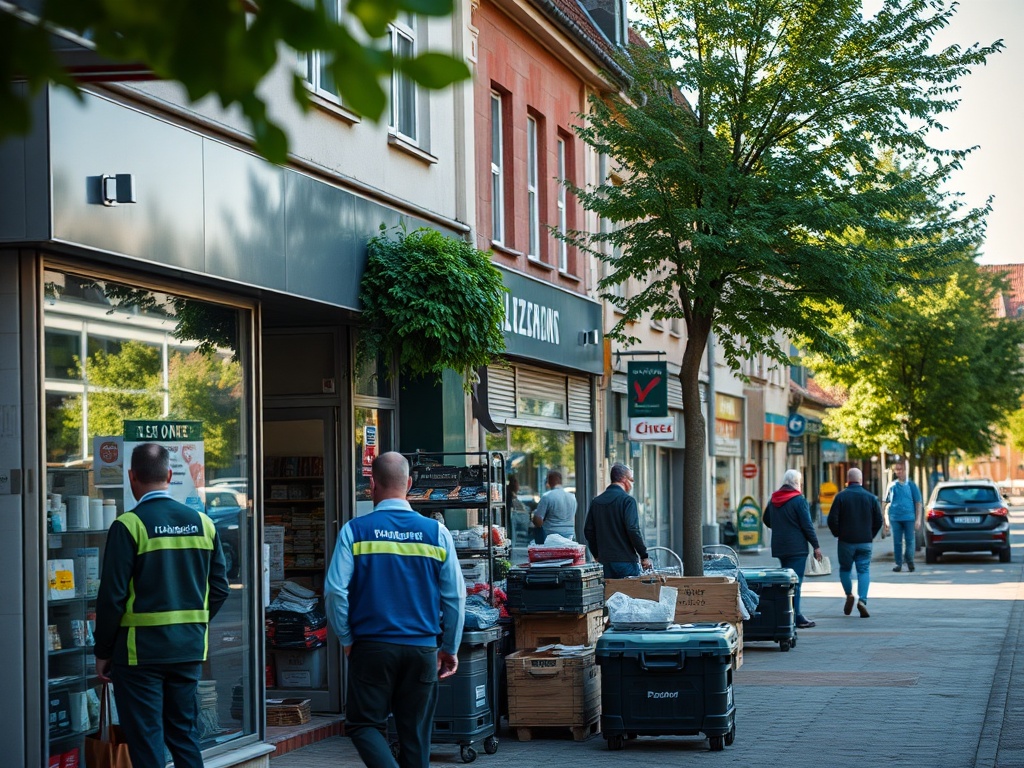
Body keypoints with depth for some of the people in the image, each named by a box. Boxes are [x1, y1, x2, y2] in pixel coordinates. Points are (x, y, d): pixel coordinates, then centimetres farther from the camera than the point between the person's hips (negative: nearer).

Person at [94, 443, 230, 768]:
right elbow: (219, 588, 8)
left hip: (141, 648, -5)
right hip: (190, 648, 5)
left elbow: (112, 595, -13)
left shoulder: (128, 525, -12)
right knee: (183, 733, 16)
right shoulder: (202, 522, 4)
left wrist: (102, 652, -4)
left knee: (145, 741, 1)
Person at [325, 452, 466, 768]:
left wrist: (347, 640, 5)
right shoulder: (436, 532, 0)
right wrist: (450, 649, 13)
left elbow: (335, 591, -9)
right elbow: (455, 596, 2)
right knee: (415, 733, 10)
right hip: (422, 648, 2)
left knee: (364, 724, 8)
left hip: (372, 647, -2)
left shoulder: (355, 531, -5)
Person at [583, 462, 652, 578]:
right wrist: (644, 556, -9)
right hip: (626, 561, -6)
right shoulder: (627, 500, -10)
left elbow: (588, 531, 13)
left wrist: (596, 554, 23)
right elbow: (633, 530, -17)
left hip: (606, 561, 6)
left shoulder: (596, 501, 10)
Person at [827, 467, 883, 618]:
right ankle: (862, 600, -11)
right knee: (864, 570, 4)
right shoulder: (871, 497, 2)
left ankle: (849, 594, 1)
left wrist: (837, 533, 7)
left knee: (845, 568, 16)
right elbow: (879, 520, 4)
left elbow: (832, 520, -9)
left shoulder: (841, 496, -6)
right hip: (865, 542, 1)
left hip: (846, 541, -1)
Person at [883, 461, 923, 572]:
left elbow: (918, 503, 4)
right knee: (897, 542, 3)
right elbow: (885, 503, 11)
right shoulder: (892, 486, 8)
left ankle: (909, 560, 19)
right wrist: (885, 520, 7)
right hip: (895, 518, 1)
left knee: (910, 541, 0)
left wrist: (918, 519, -3)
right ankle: (898, 563, 11)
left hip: (909, 517, -1)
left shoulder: (911, 485, 4)